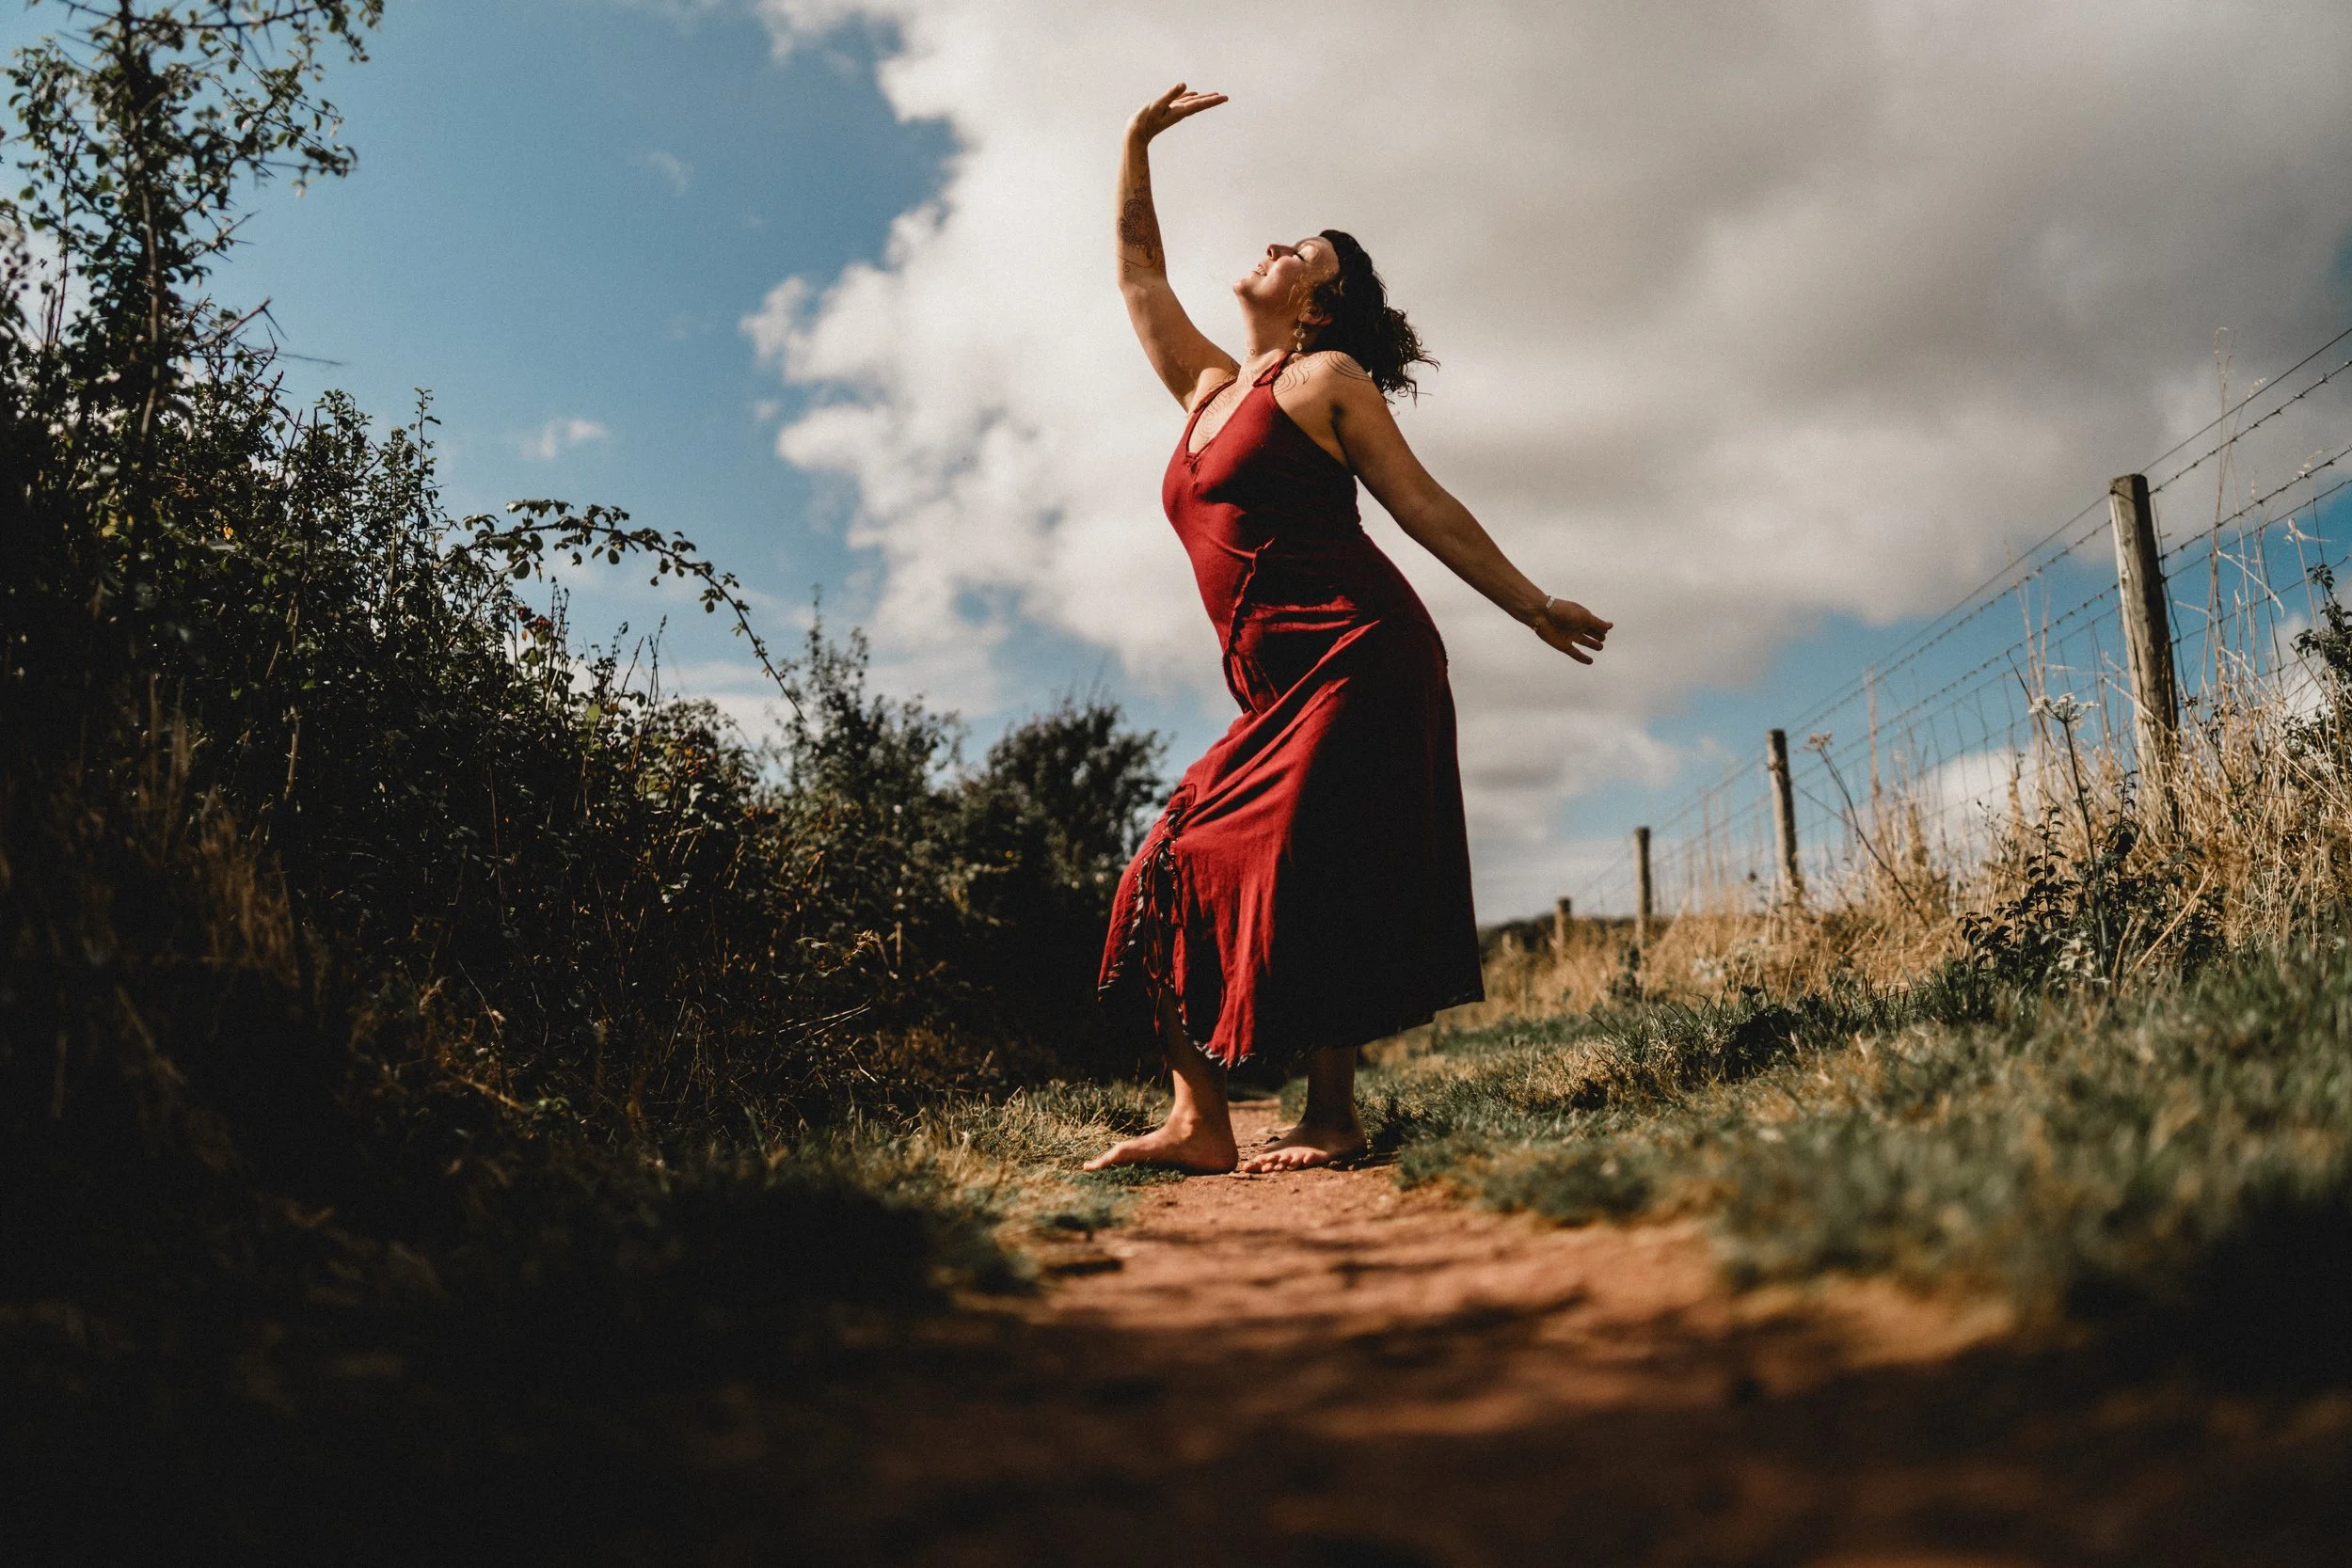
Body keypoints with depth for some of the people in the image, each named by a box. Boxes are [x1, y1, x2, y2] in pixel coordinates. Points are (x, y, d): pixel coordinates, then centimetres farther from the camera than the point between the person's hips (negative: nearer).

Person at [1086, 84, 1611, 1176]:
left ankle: (1332, 1120, -8)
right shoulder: (1207, 387, 23)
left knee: (1292, 870, -16)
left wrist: (1530, 606, 5)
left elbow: (1424, 507, 5)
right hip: (1276, 687, 7)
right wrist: (1137, 145, 31)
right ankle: (1198, 1121, -4)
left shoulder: (1328, 376, 4)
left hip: (1357, 657, -7)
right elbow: (1139, 277, 32)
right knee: (1175, 871, -3)